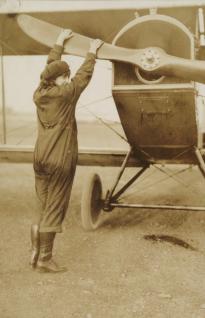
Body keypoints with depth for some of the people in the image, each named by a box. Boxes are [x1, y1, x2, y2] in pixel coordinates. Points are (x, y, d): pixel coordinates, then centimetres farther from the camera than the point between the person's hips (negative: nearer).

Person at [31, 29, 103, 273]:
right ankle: (44, 259, 7)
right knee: (54, 209, 1)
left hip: (41, 158, 7)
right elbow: (84, 75, 1)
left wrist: (59, 43, 30)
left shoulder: (39, 94, 5)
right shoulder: (65, 94, -13)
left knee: (46, 207, 16)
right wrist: (92, 52, 15)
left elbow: (50, 67, 19)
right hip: (60, 160, -7)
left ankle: (36, 253, 18)